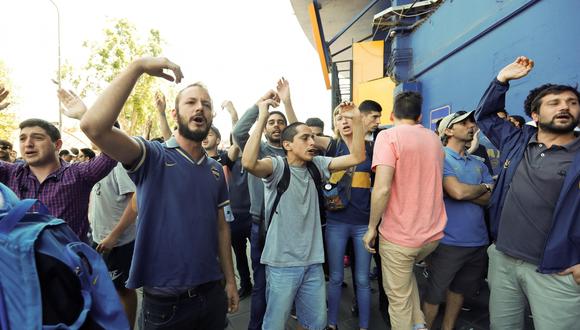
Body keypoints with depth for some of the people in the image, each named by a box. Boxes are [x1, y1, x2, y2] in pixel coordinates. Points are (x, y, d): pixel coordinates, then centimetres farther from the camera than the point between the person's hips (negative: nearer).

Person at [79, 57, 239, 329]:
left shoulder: (215, 169, 5)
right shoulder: (153, 157, -11)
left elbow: (221, 226, 8)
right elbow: (93, 126, -28)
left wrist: (230, 280, 8)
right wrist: (137, 66, -27)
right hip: (166, 300, -4)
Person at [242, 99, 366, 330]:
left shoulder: (317, 165, 4)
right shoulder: (277, 166, -12)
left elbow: (357, 157, -1)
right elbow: (249, 163, -33)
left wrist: (356, 119, -9)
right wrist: (262, 118, -30)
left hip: (313, 262, 5)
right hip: (282, 263, -5)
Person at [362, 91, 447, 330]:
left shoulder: (389, 136, -12)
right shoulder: (435, 139, 9)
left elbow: (382, 188, -22)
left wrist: (371, 227, -11)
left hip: (399, 235, -6)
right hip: (433, 233, 7)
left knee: (398, 298, 12)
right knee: (407, 271, 32)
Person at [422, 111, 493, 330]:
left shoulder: (478, 164, 11)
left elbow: (490, 199, 0)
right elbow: (458, 191, -21)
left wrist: (464, 190, -14)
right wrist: (483, 187, -3)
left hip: (478, 241, 7)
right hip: (449, 241, -7)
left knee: (460, 290, 21)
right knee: (434, 295, 6)